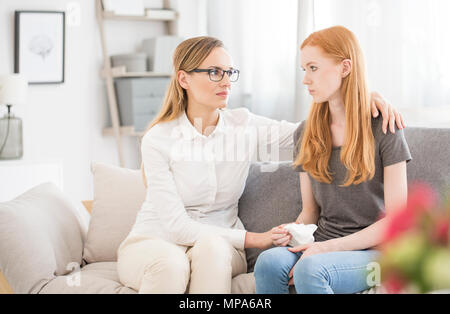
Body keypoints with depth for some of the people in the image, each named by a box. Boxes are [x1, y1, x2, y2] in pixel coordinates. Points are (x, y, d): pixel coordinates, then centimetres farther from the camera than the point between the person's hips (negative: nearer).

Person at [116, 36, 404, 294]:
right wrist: (251, 238, -19)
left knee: (212, 249, -34)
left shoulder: (245, 125, -1)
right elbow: (176, 225, -16)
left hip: (219, 245, 3)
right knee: (171, 264, -38)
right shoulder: (158, 139, -12)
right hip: (154, 241, -2)